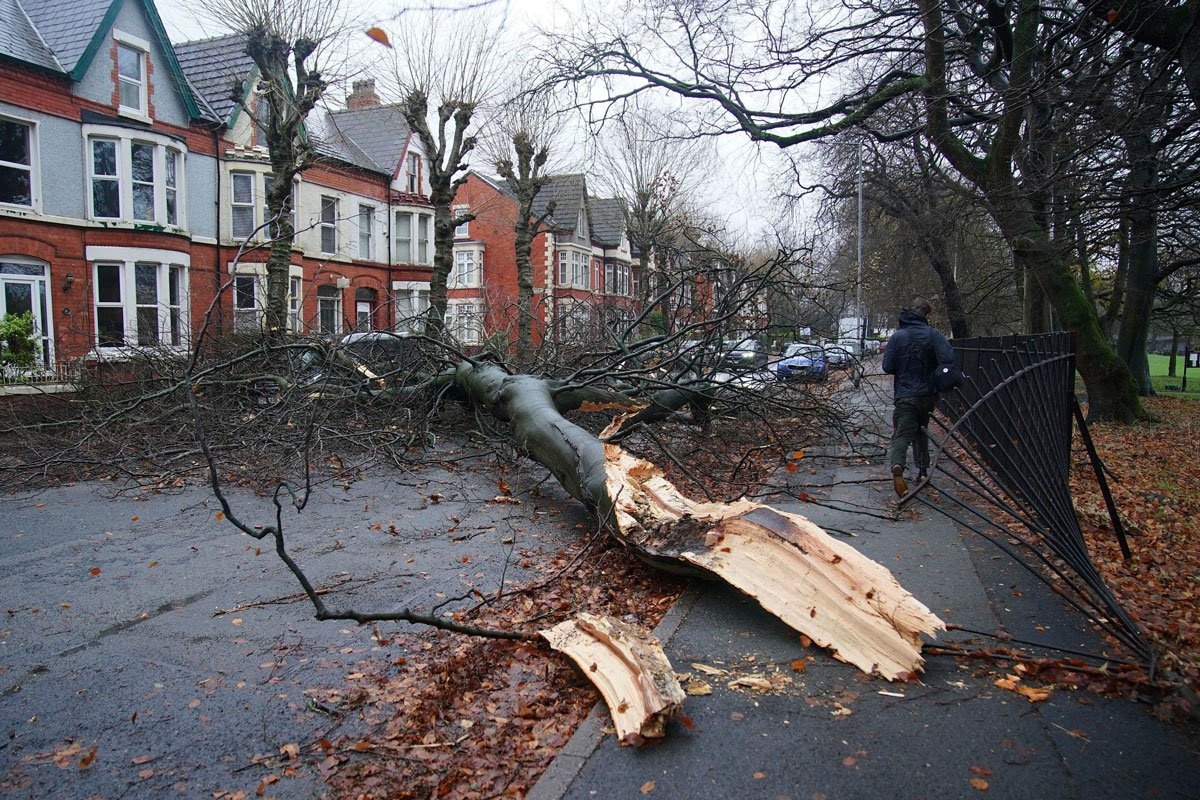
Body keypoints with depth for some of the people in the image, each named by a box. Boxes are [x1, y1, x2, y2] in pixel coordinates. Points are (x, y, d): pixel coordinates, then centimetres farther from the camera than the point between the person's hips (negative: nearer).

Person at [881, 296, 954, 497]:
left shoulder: (897, 337, -6)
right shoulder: (933, 334, -7)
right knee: (920, 429, 24)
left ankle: (897, 466, -34)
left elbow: (887, 367, -5)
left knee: (902, 434, -8)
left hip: (905, 396, -2)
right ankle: (923, 468, 25)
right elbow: (948, 358, -20)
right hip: (928, 394, 2)